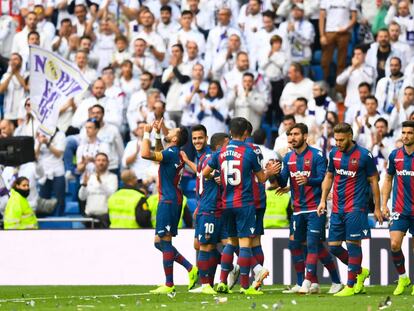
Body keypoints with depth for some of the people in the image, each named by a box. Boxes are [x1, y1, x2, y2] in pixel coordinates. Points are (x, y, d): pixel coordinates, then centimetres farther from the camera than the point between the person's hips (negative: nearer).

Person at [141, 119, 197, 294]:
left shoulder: (171, 153, -16)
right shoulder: (175, 154, 14)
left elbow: (145, 154, -27)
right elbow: (160, 155, 37)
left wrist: (147, 134, -14)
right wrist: (157, 135, 29)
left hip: (168, 201, -10)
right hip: (173, 200, 10)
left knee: (164, 242, -7)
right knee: (160, 242, 14)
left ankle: (169, 285, -5)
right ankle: (190, 268, 12)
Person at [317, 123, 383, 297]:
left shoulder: (364, 156, -7)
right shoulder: (334, 154, 8)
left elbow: (373, 181, -1)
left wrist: (377, 208, -1)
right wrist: (323, 200, 11)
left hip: (355, 208, -6)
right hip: (337, 208, 6)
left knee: (353, 243, -8)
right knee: (333, 246, 3)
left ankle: (350, 286, -3)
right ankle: (360, 272, 23)